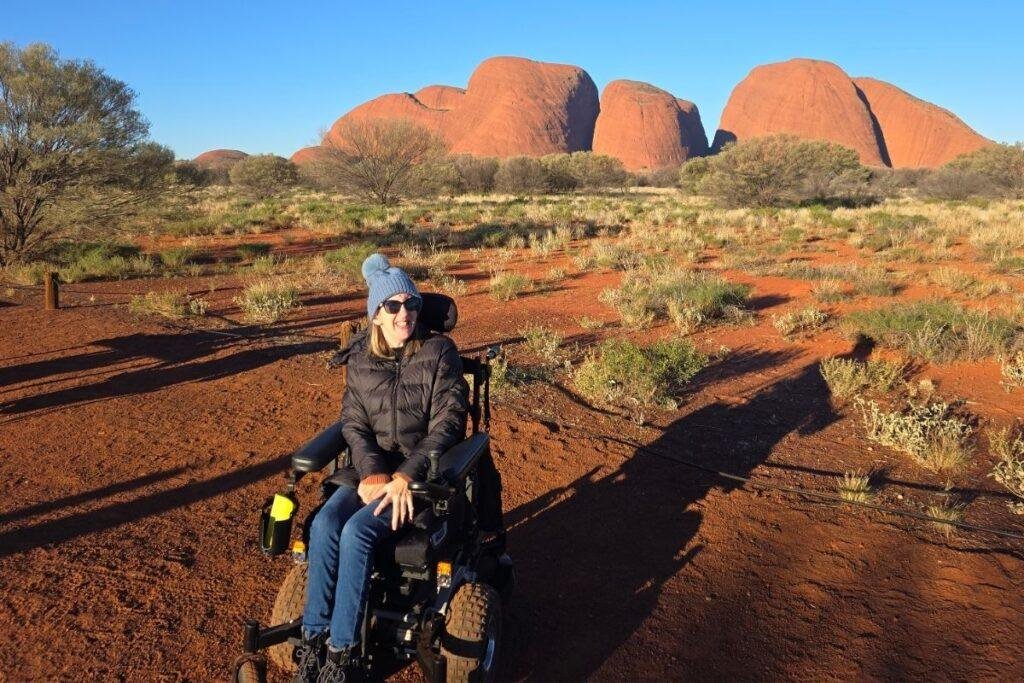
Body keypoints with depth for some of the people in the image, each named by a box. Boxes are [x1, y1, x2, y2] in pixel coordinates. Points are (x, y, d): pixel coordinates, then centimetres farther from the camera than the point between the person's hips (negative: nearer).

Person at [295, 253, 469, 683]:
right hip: (372, 469, 4)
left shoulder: (439, 353, -7)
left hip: (424, 473, -4)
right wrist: (371, 472, -17)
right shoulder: (361, 358, 5)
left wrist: (405, 476, -22)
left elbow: (448, 423, -12)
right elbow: (353, 423, 2)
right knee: (324, 524, -24)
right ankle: (313, 639, -12)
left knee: (357, 531, -27)